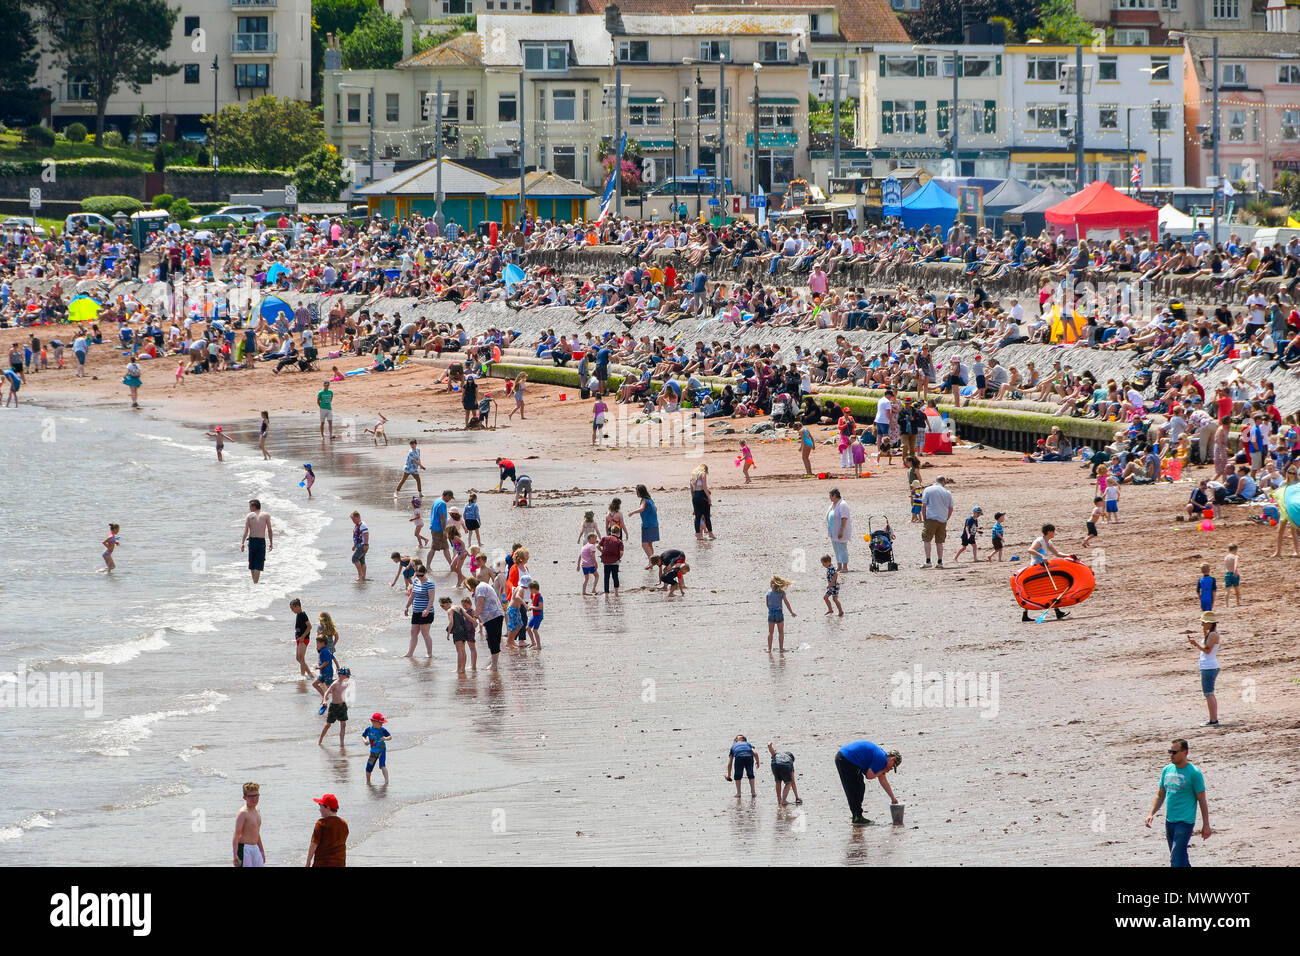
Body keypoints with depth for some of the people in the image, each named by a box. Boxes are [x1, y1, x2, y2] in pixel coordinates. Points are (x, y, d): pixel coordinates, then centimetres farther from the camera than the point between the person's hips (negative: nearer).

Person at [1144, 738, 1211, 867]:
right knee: (1181, 858, 14)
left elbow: (1202, 801, -6)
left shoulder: (1194, 773, -9)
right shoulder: (1167, 770, 10)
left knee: (1176, 860, -15)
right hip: (1169, 821, 7)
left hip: (1185, 821, -7)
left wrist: (1206, 825, -6)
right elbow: (1160, 795, 19)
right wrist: (1151, 814, 6)